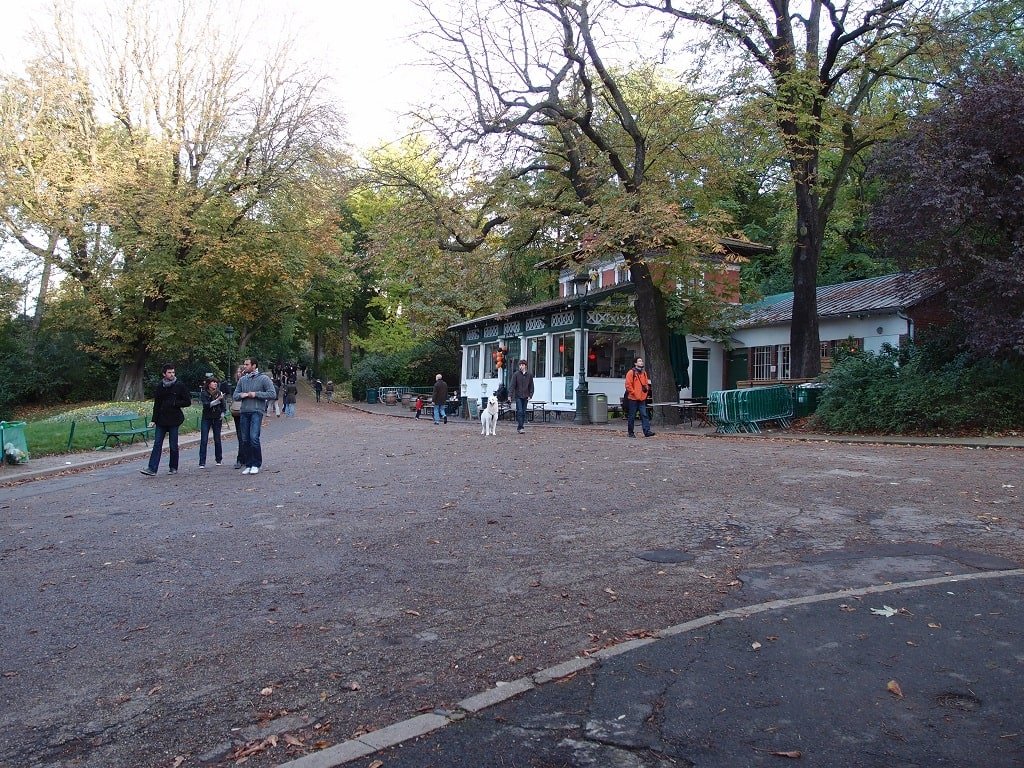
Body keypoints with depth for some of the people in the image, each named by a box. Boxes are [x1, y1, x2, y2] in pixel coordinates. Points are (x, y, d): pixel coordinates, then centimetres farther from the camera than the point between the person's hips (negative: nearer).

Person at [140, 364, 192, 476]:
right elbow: (156, 404, 11)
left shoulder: (180, 385, -2)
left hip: (174, 420, -3)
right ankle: (152, 468, -3)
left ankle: (173, 468, 16)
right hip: (161, 419, 3)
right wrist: (153, 420, 5)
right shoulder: (160, 386, 8)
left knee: (173, 446, 4)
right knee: (157, 444, -1)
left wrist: (174, 403, -14)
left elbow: (188, 402, -2)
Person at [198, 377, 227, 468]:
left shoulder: (219, 393, -1)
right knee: (204, 440, -5)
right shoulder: (203, 393, -7)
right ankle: (202, 463, -3)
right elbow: (206, 405, -19)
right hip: (206, 418, -2)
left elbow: (223, 405, 10)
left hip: (217, 419, 2)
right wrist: (217, 400, -28)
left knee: (217, 439, 6)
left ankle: (218, 459, 21)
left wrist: (222, 414, 0)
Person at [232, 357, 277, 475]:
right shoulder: (242, 379, 16)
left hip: (257, 412, -5)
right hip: (244, 412, 5)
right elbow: (235, 395, 19)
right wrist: (242, 395, -4)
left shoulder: (264, 378, 0)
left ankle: (256, 465, -4)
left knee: (254, 437, -16)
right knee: (244, 439, 5)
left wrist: (256, 394, -10)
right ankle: (248, 465, 14)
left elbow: (273, 394, -6)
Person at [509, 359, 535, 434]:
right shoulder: (516, 374, -2)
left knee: (524, 412, 6)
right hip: (518, 396, -3)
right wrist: (510, 395, -12)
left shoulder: (529, 375, 6)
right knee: (519, 411, -11)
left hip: (525, 396, 3)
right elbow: (512, 385, -4)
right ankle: (520, 427, -12)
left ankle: (520, 427, 15)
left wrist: (530, 395, 0)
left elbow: (531, 386, 10)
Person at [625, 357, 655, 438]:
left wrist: (646, 390, 9)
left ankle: (647, 431, -7)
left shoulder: (644, 373, 14)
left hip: (642, 399, 5)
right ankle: (630, 432, 11)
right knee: (631, 416, 2)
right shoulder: (631, 372, -6)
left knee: (644, 415, -3)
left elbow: (646, 384, 24)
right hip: (633, 399, -5)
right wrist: (634, 393, -13)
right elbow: (628, 385, -10)